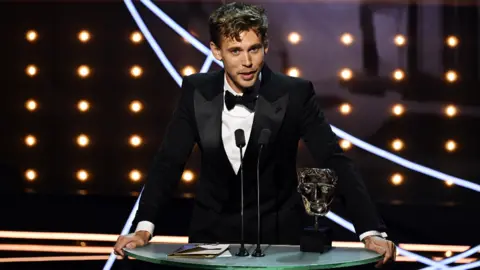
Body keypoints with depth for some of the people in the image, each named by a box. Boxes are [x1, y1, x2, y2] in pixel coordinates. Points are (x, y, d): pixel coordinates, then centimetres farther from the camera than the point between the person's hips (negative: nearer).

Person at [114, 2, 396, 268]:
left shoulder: (295, 93, -13)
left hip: (276, 232, -2)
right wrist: (144, 227, -15)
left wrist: (372, 231, -25)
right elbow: (169, 161, -3)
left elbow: (335, 162, -15)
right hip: (212, 231, 2)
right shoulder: (196, 91, -6)